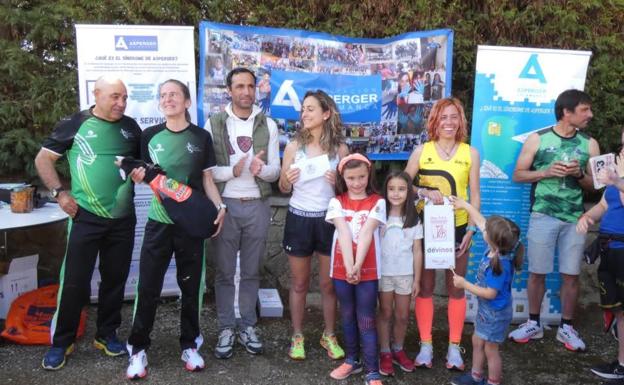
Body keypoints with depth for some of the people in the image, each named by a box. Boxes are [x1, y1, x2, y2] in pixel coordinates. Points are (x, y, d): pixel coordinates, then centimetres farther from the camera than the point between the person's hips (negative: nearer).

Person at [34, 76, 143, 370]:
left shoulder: (131, 127, 6)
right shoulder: (74, 124, -4)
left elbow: (142, 161, 19)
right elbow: (43, 159, 2)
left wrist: (142, 171, -4)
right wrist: (59, 192, -7)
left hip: (123, 219, 4)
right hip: (86, 217, -3)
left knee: (115, 279, 12)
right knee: (74, 281, 1)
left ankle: (107, 334, 28)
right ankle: (61, 342, 17)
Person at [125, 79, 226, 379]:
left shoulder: (201, 137, 3)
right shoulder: (150, 135, 4)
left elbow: (207, 178, 5)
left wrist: (219, 207, -10)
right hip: (159, 221, 0)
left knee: (190, 286, 9)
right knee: (148, 287, 1)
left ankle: (189, 345, 24)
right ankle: (138, 349, 16)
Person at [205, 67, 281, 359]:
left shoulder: (268, 125, 5)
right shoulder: (214, 124, 0)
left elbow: (275, 171, 2)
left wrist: (260, 169, -20)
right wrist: (233, 170, -22)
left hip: (257, 206, 2)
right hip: (226, 205, -1)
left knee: (251, 271, 11)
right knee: (225, 271, 7)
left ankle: (247, 326, 24)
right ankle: (226, 328, 20)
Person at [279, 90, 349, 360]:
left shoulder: (340, 148, -3)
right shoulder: (294, 146, -2)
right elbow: (283, 189, 4)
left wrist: (338, 182, -16)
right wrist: (288, 180, -18)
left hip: (328, 219, 0)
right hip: (299, 218, 0)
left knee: (328, 283, 11)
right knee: (299, 283, 11)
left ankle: (329, 335, 29)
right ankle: (297, 336, 27)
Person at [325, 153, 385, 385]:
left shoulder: (377, 203, -3)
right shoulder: (337, 202, 0)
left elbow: (366, 233, -15)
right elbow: (344, 233, -13)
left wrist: (358, 266, -23)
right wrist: (348, 266, -23)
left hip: (368, 270, -2)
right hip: (341, 269, 3)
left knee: (366, 321, 2)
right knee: (347, 317, 17)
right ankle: (352, 360, 34)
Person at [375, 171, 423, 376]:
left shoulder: (413, 220, -2)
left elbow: (417, 251, 1)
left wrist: (417, 279, 0)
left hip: (405, 274, 2)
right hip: (383, 273, -1)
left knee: (403, 316, 12)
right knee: (385, 314, 10)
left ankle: (398, 350, 30)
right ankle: (385, 353, 21)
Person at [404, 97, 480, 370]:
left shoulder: (470, 153, 0)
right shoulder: (421, 151, -1)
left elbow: (475, 195, 1)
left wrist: (471, 229, -6)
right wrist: (425, 192, -18)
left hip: (457, 227, 0)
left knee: (456, 288, 8)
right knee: (425, 286, 6)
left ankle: (454, 347, 20)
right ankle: (426, 345, 17)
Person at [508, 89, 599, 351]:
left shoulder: (589, 144, 6)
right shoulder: (537, 139, -1)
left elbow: (595, 185, 9)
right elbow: (518, 175, 1)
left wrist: (579, 174, -11)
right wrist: (547, 172, -14)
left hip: (575, 218, 2)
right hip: (542, 216, -2)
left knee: (571, 274, 5)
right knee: (537, 272, 5)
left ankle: (566, 328, 20)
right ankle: (534, 324, 20)